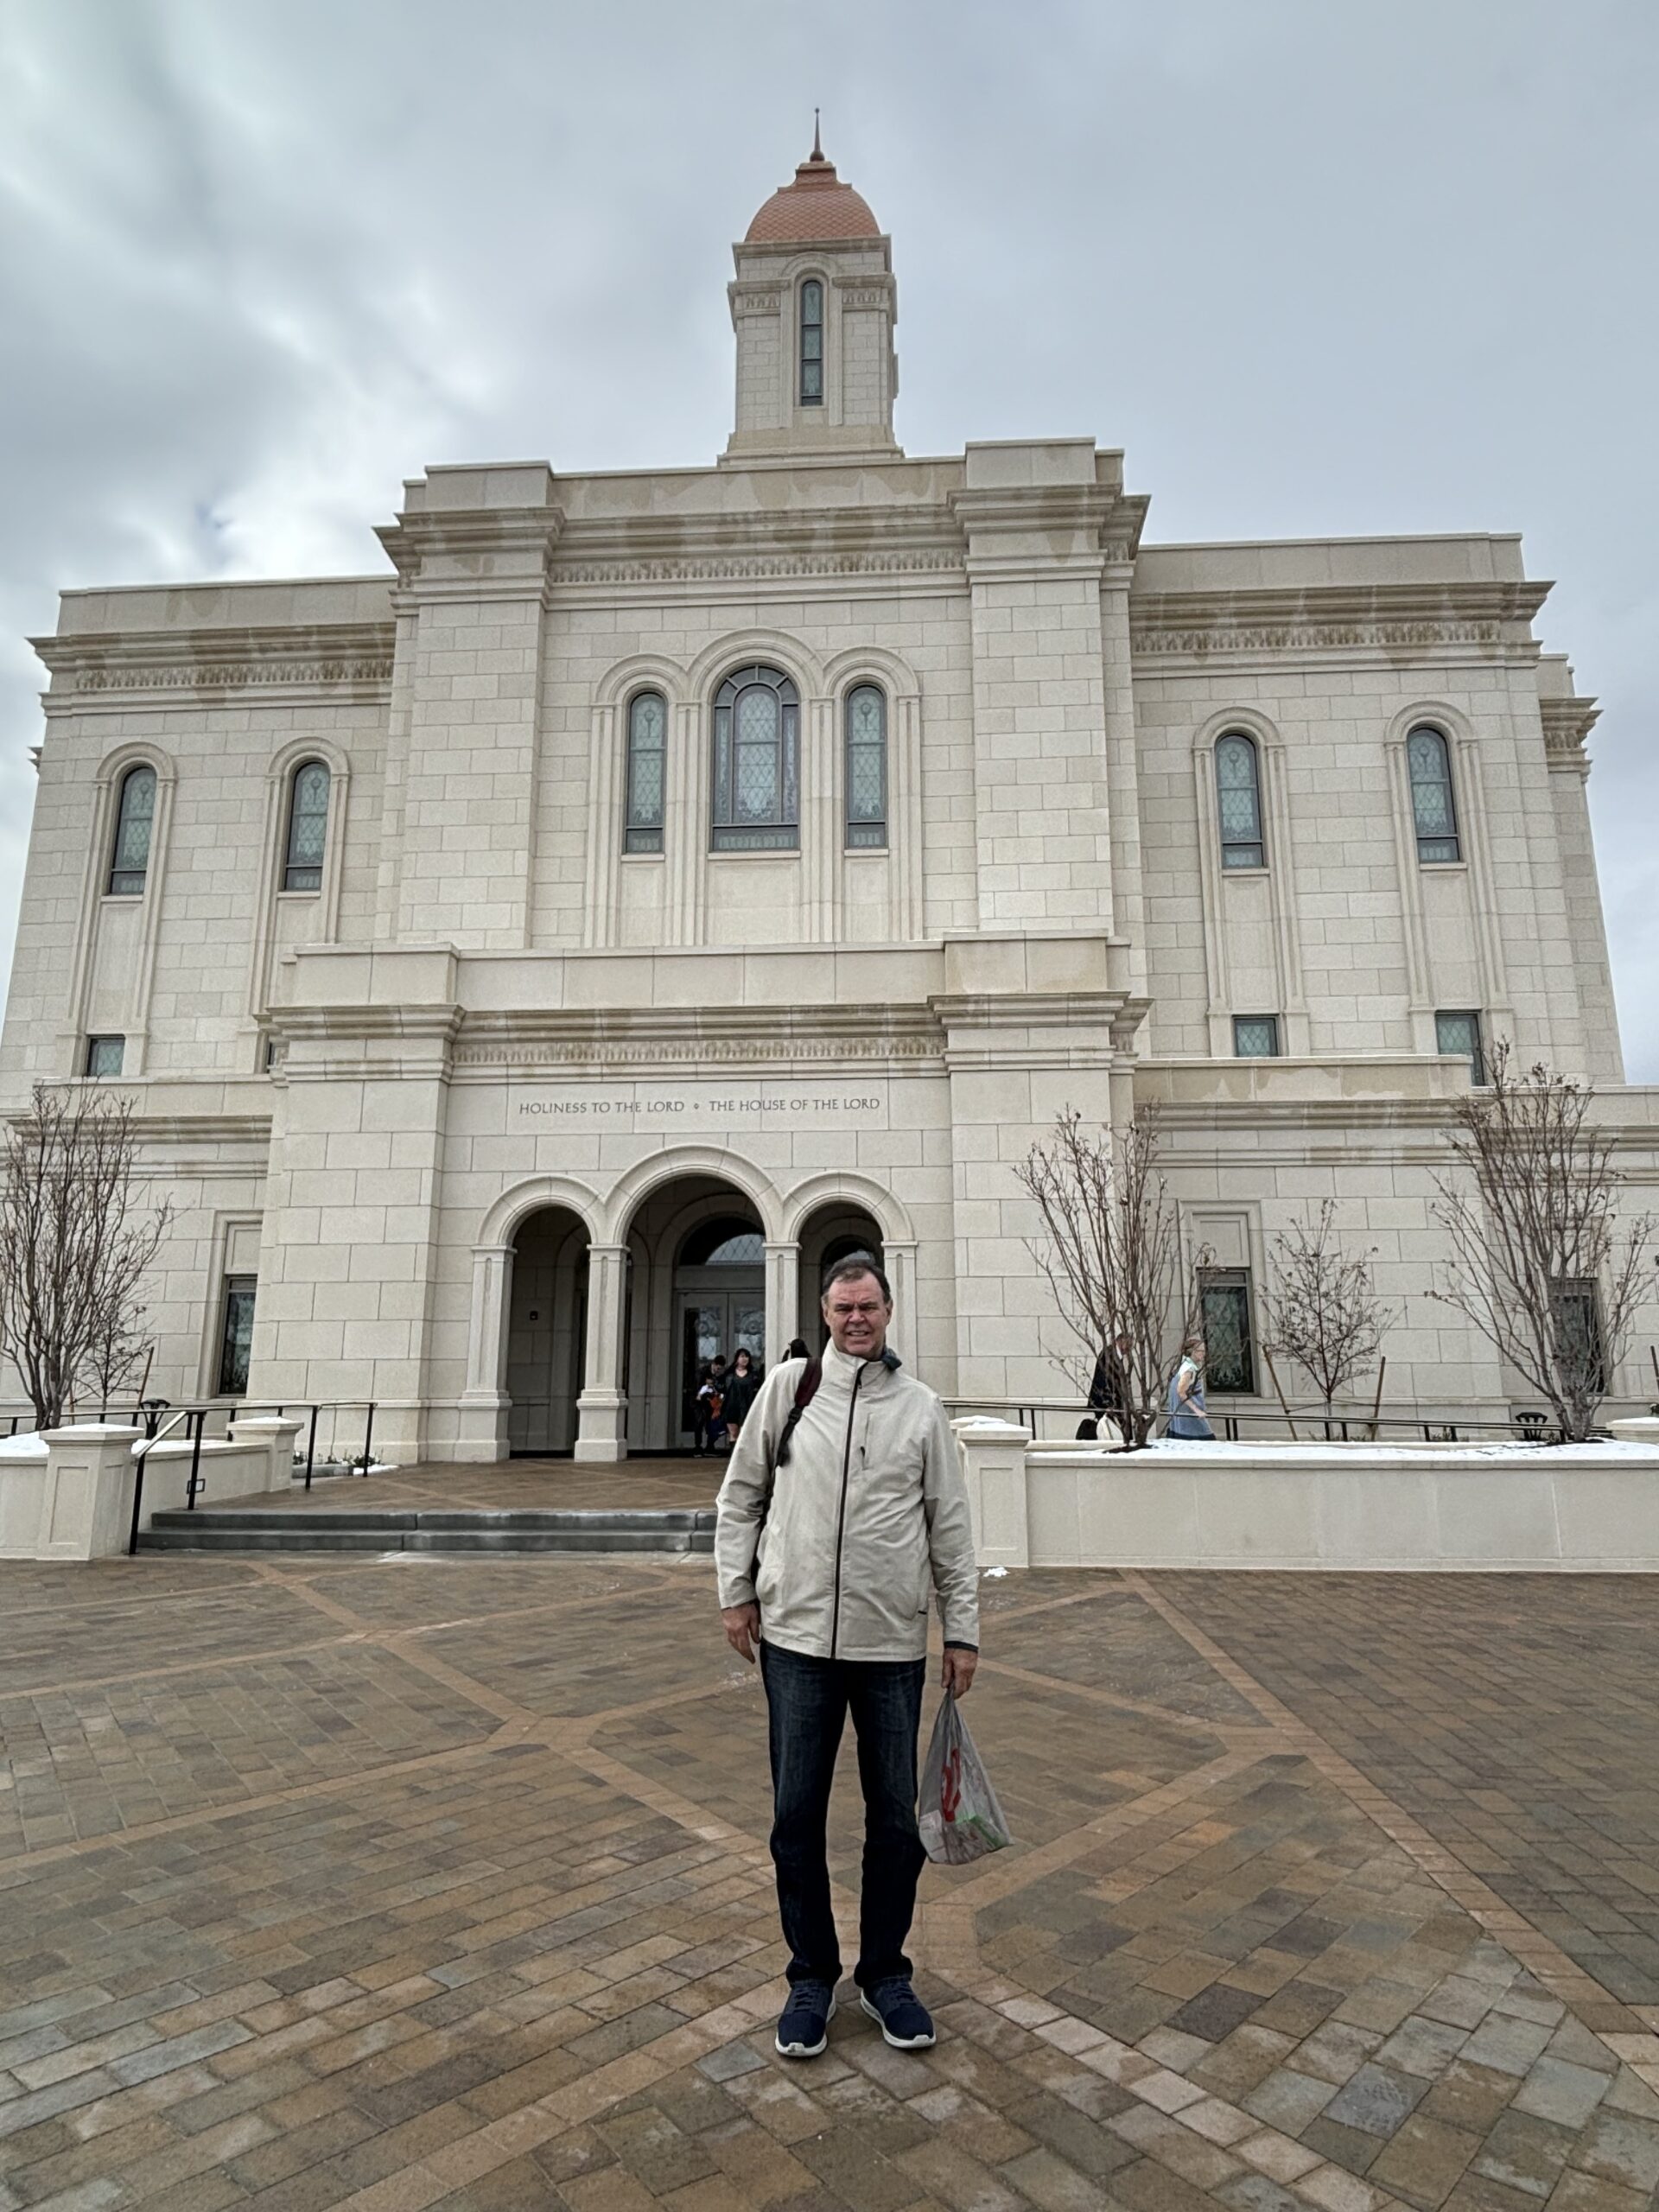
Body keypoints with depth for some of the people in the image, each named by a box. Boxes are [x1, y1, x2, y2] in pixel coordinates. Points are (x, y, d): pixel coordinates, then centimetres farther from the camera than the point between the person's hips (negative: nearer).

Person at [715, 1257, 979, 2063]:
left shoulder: (920, 1406, 1)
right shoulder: (787, 1386, 0)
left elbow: (951, 1526, 4)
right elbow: (740, 1496, 7)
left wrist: (963, 1631, 3)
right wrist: (735, 1591, 3)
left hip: (893, 1644, 1)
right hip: (796, 1638, 0)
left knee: (895, 1817, 11)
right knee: (796, 1815, 9)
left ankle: (885, 1974, 32)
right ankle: (811, 1976, 30)